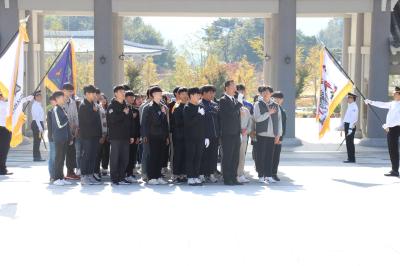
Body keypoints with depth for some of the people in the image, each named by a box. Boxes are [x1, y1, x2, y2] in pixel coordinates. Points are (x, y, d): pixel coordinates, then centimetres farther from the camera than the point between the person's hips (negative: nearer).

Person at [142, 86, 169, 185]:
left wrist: (167, 136, 15)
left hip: (162, 137, 6)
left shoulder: (163, 107, 14)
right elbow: (144, 123, -7)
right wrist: (145, 136, -13)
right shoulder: (149, 107, -5)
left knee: (160, 157, 7)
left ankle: (158, 176, 14)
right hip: (153, 136, -6)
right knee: (153, 157, -4)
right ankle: (151, 178, 0)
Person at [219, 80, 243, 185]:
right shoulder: (223, 100, -8)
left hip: (236, 133, 8)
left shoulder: (235, 100, 17)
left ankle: (233, 178, 14)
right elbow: (231, 112, -22)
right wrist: (239, 103, -12)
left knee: (235, 158, 9)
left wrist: (240, 130, 15)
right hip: (227, 134, -8)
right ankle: (227, 179, 2)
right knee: (227, 157, -3)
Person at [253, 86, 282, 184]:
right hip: (261, 134, -3)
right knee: (261, 156, -1)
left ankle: (268, 176, 11)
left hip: (272, 135, 3)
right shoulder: (258, 105, 2)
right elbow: (257, 119, -10)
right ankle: (261, 176, 5)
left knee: (270, 156, 5)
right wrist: (268, 113, -11)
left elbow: (279, 120, 12)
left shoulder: (275, 106, 12)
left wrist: (278, 134, 6)